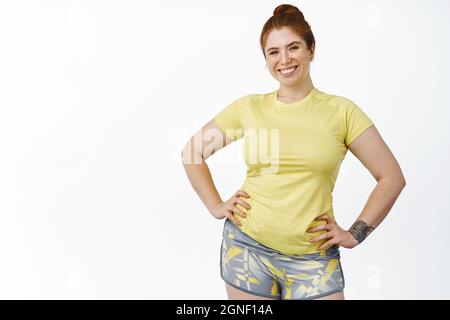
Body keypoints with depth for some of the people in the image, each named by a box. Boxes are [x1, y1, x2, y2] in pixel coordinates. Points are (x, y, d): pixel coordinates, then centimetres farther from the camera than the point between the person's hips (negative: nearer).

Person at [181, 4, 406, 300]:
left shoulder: (341, 111, -3)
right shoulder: (248, 107, 0)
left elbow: (392, 178, 0)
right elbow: (192, 153, 10)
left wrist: (355, 234, -2)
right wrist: (217, 207, 3)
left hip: (313, 257, -1)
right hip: (246, 246, 1)